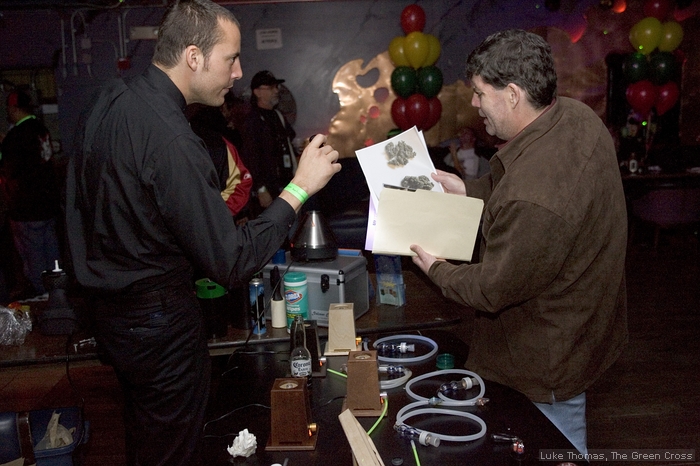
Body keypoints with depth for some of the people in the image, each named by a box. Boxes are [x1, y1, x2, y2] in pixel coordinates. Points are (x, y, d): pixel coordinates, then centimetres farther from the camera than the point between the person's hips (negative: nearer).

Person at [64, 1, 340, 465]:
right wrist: (299, 187, -22)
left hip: (108, 302, 9)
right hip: (159, 322, -9)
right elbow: (232, 264, -28)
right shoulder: (172, 142, -29)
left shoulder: (109, 100, 0)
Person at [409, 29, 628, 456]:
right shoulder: (576, 115, -10)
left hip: (552, 355, -9)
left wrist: (436, 269, -8)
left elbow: (492, 291, -24)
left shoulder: (532, 200, -39)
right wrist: (469, 189, 5)